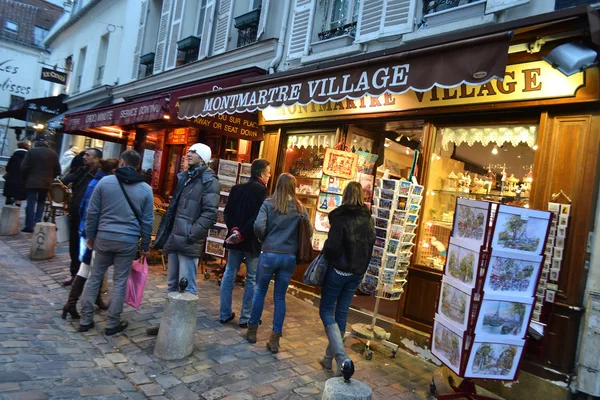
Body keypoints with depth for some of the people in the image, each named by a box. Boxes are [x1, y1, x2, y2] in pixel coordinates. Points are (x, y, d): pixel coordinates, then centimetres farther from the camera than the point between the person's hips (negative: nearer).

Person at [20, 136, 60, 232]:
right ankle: (37, 223, 8)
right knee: (41, 202, 16)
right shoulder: (53, 153, 4)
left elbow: (24, 167, -7)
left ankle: (29, 226, 1)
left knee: (31, 203, 1)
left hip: (32, 181, -3)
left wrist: (24, 178, 7)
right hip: (46, 182, 3)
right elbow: (57, 170, 5)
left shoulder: (32, 151, -5)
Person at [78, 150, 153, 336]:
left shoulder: (105, 181, -2)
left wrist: (90, 235, 12)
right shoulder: (145, 189, -2)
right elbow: (147, 221, 0)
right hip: (128, 241, -1)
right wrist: (145, 245, 9)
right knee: (120, 282, 8)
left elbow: (92, 212, 0)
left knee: (94, 277, 14)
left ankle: (86, 320, 21)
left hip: (104, 237, 1)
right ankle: (112, 324, 16)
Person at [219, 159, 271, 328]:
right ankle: (246, 318, 11)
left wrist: (234, 229, -7)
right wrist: (243, 233, -15)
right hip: (253, 241, -5)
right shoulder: (263, 191, -12)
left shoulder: (237, 188, 7)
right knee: (252, 279, 6)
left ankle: (225, 314, 20)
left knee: (229, 275, 15)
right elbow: (258, 218, -21)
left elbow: (227, 212, 1)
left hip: (235, 239, 6)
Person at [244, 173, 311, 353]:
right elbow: (308, 232, 3)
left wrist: (264, 239, 5)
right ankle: (275, 339, 14)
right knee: (280, 297, 10)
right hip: (290, 257, 2)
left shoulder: (269, 204, -4)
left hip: (269, 254, -2)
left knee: (260, 291, 16)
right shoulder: (300, 208, 3)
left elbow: (258, 226, -14)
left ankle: (252, 330, 26)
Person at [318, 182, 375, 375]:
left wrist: (326, 255, 1)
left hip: (339, 270, -6)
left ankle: (342, 358, -7)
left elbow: (332, 245, -19)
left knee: (326, 310, 7)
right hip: (358, 272, 6)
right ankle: (329, 357, 26)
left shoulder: (340, 216, -15)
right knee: (341, 313, 15)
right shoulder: (368, 219, 3)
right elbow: (370, 246, 8)